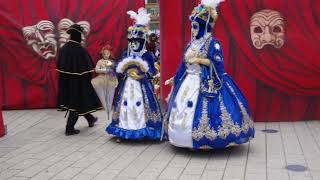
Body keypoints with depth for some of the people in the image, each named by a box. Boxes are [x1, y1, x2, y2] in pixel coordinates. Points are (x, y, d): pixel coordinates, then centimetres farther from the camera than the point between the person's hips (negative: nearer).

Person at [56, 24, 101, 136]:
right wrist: (88, 80, -4)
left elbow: (59, 66, 4)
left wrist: (66, 78, 13)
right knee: (77, 101, 5)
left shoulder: (64, 48, -1)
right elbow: (87, 68, -18)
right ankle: (69, 128, 6)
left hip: (66, 81, 7)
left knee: (80, 100, 22)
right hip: (79, 81, -7)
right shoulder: (81, 50, -19)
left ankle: (90, 119, 41)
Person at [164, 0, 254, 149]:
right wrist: (175, 78, 17)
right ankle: (189, 139, 15)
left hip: (206, 83, -8)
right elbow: (184, 64, 17)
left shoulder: (212, 43, -8)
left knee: (200, 110, -13)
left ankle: (203, 140, -2)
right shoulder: (192, 44, 13)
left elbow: (217, 63, -17)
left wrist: (199, 60, -18)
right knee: (182, 107, 6)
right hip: (189, 81, 8)